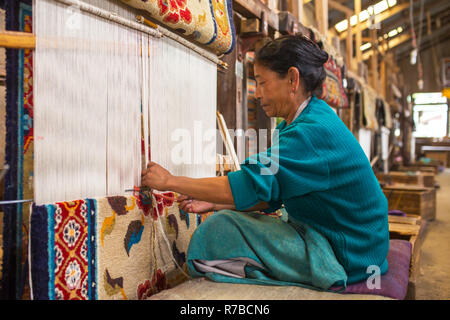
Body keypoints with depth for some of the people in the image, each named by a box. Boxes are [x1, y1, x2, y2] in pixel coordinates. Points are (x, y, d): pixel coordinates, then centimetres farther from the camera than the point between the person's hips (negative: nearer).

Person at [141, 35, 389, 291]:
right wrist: (215, 204, 1)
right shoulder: (311, 120, 7)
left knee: (221, 227, -14)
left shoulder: (314, 130, -25)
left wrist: (171, 181, -16)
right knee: (222, 216, 8)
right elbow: (272, 195, 7)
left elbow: (249, 186, -28)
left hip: (344, 257, -9)